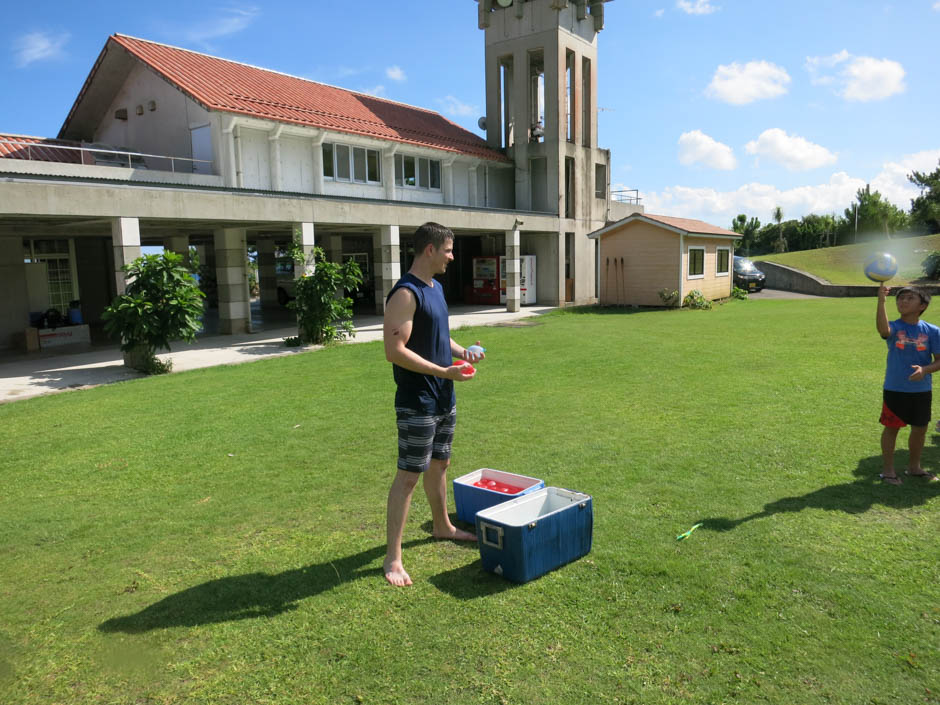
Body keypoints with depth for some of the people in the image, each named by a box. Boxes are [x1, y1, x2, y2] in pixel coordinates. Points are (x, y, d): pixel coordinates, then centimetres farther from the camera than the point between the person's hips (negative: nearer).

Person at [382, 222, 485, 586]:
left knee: (439, 464, 23)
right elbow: (395, 351, -25)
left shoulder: (436, 287, 11)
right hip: (417, 404, -9)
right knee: (409, 475, -4)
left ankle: (442, 526, 42)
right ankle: (393, 557, 5)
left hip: (444, 399, 9)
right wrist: (445, 372, -24)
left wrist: (461, 352, 5)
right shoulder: (405, 293, -19)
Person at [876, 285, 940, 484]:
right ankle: (888, 469, 20)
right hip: (895, 389, -3)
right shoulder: (894, 327, -9)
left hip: (922, 390, 3)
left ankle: (914, 467, 35)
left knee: (920, 429, 15)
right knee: (891, 428, 5)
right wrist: (881, 301, -47)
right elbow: (883, 329, -35)